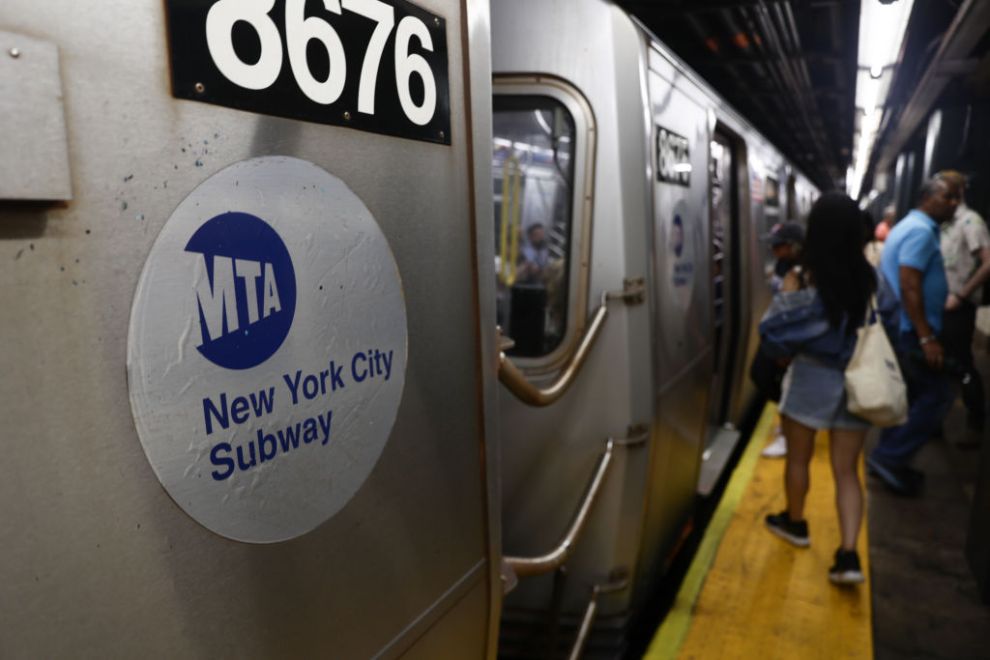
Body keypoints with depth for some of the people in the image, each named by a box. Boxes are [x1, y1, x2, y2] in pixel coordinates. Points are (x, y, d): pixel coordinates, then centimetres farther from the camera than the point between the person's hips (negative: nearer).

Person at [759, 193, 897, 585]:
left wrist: (786, 296, 0)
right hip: (857, 382, 4)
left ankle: (795, 523, 37)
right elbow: (889, 327, 6)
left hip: (811, 378, -4)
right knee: (847, 470, 10)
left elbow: (775, 333, -16)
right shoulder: (873, 281, -5)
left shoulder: (807, 283, -18)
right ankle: (849, 556, 5)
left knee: (798, 457, 18)